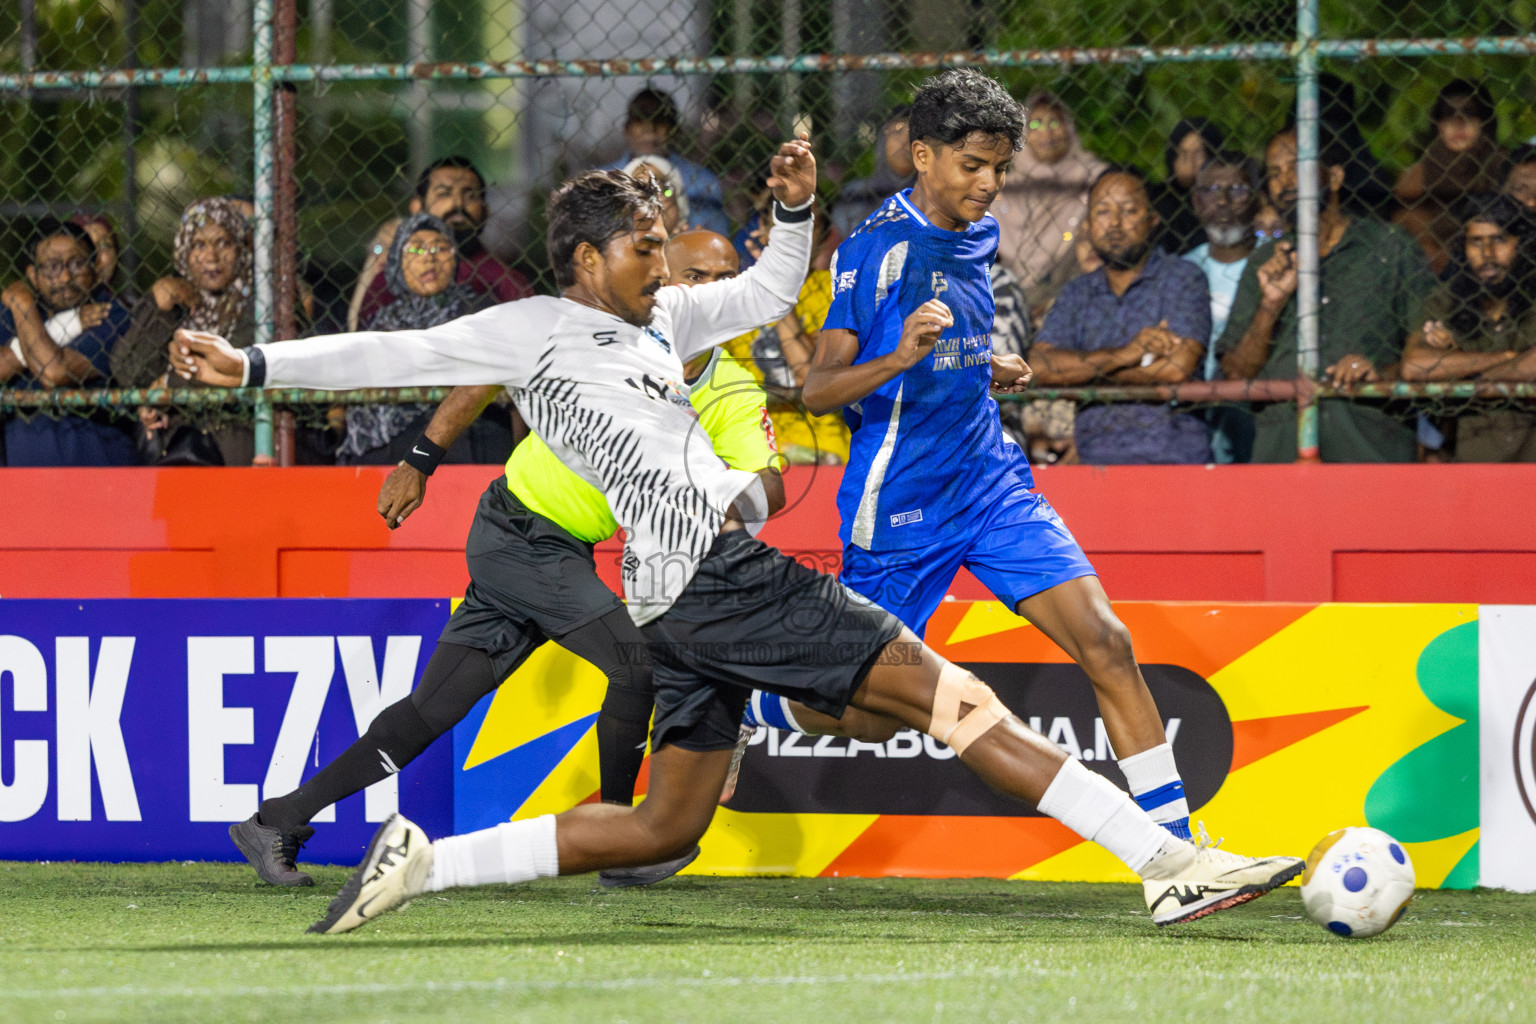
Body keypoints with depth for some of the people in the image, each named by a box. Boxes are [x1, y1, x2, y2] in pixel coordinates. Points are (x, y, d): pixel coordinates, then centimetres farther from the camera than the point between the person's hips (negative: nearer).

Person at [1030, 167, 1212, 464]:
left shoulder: (1182, 278, 5)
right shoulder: (1077, 293, 18)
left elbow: (1177, 367, -9)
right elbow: (1040, 367, 3)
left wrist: (1082, 367, 1)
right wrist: (1124, 355, -10)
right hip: (1093, 457, 4)